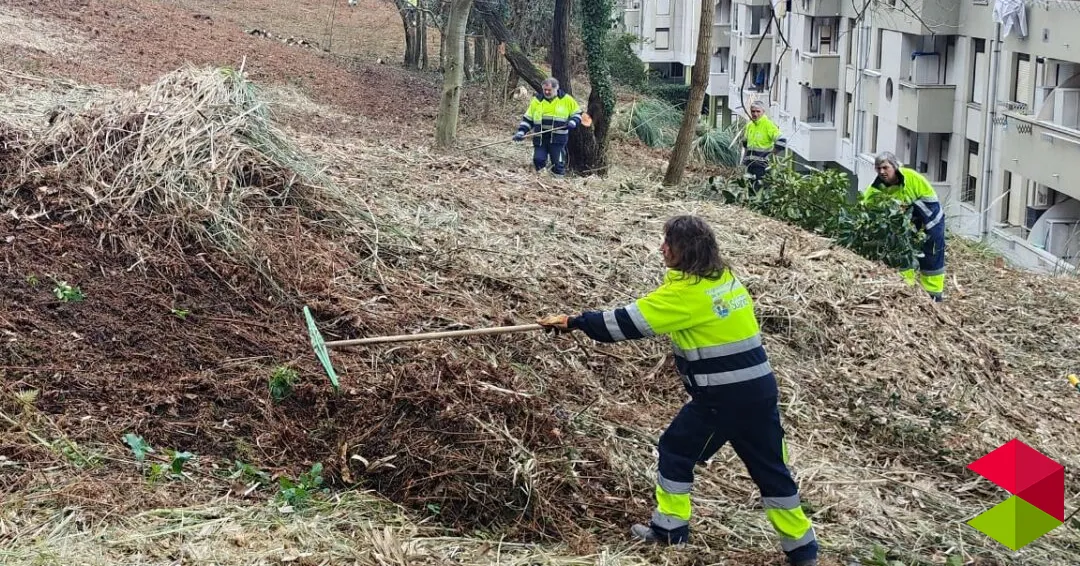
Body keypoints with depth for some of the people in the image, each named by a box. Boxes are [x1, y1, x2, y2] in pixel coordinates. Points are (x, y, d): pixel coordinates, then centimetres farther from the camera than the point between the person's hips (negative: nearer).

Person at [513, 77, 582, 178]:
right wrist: (521, 132, -1)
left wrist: (573, 122, -10)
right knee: (538, 160, -4)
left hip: (558, 139, -2)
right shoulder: (536, 100, 7)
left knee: (558, 165, -2)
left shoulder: (567, 100, 1)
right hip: (540, 139, 2)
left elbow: (577, 114, 11)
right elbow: (527, 119, 12)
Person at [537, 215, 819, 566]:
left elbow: (629, 322, -13)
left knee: (675, 451, 13)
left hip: (723, 395, -7)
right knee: (770, 468, 14)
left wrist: (574, 322, -6)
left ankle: (671, 527, 22)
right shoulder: (725, 277, 9)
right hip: (758, 387, 7)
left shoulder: (686, 291, -14)